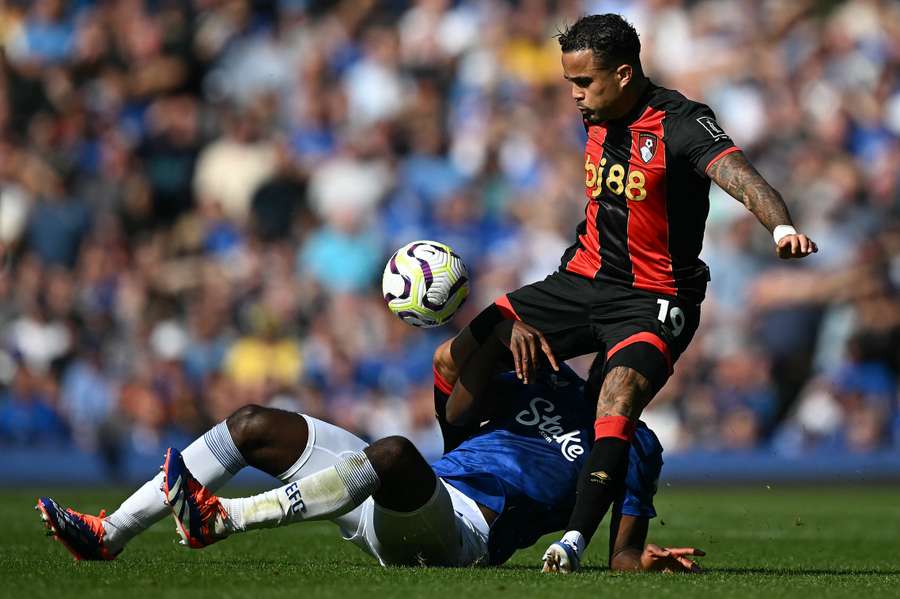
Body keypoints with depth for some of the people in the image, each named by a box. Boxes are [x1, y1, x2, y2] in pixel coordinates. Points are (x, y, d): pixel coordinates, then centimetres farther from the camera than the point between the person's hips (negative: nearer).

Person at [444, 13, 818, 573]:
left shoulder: (681, 123, -17)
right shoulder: (599, 121, 7)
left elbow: (739, 175, -33)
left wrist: (782, 227, -54)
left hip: (653, 301, -7)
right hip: (582, 281, 7)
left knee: (619, 395, -34)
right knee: (457, 358, 0)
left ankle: (575, 541, -37)